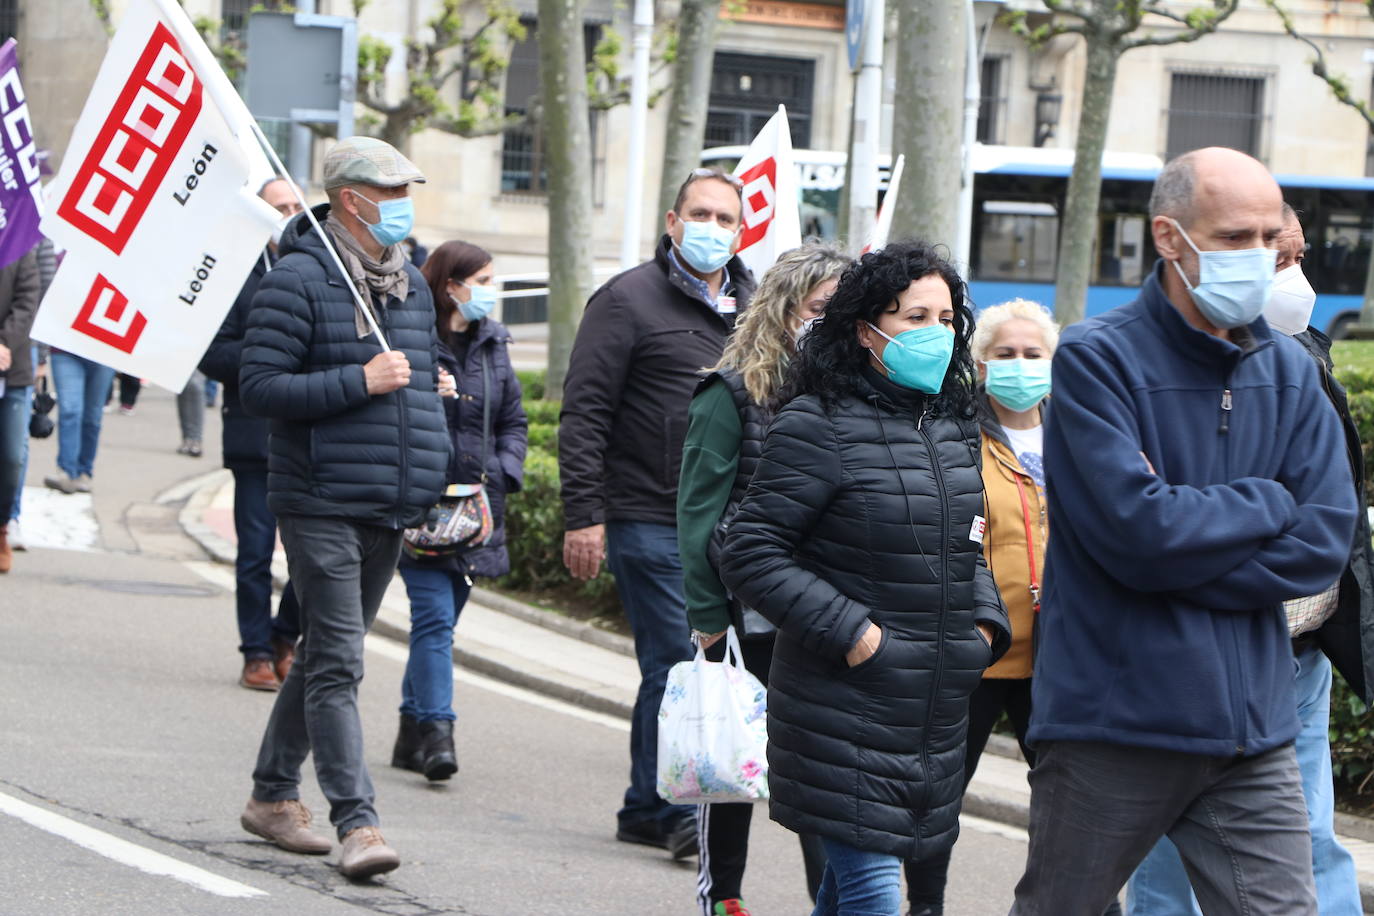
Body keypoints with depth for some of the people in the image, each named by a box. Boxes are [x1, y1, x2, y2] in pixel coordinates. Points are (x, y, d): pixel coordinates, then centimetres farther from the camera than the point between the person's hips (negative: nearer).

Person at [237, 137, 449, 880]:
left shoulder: (411, 285, 15)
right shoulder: (297, 281, -10)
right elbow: (260, 388, -15)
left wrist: (439, 480, 17)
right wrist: (359, 382, -20)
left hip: (391, 510, 8)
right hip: (320, 504, -8)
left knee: (326, 657, 15)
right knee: (336, 664, -11)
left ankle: (273, 795, 27)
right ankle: (356, 823, -15)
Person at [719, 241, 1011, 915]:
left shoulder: (954, 427, 13)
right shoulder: (819, 426, -11)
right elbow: (750, 555, -13)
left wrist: (984, 621, 8)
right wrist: (848, 632, -18)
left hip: (934, 719, 7)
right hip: (843, 718, -7)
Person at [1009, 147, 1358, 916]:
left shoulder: (1291, 374, 9)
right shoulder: (1099, 361, -8)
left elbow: (1325, 540, -3)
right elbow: (1136, 528, -20)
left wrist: (1187, 553, -12)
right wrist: (1266, 504, -6)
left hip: (1253, 733, 4)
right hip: (1112, 726, -4)